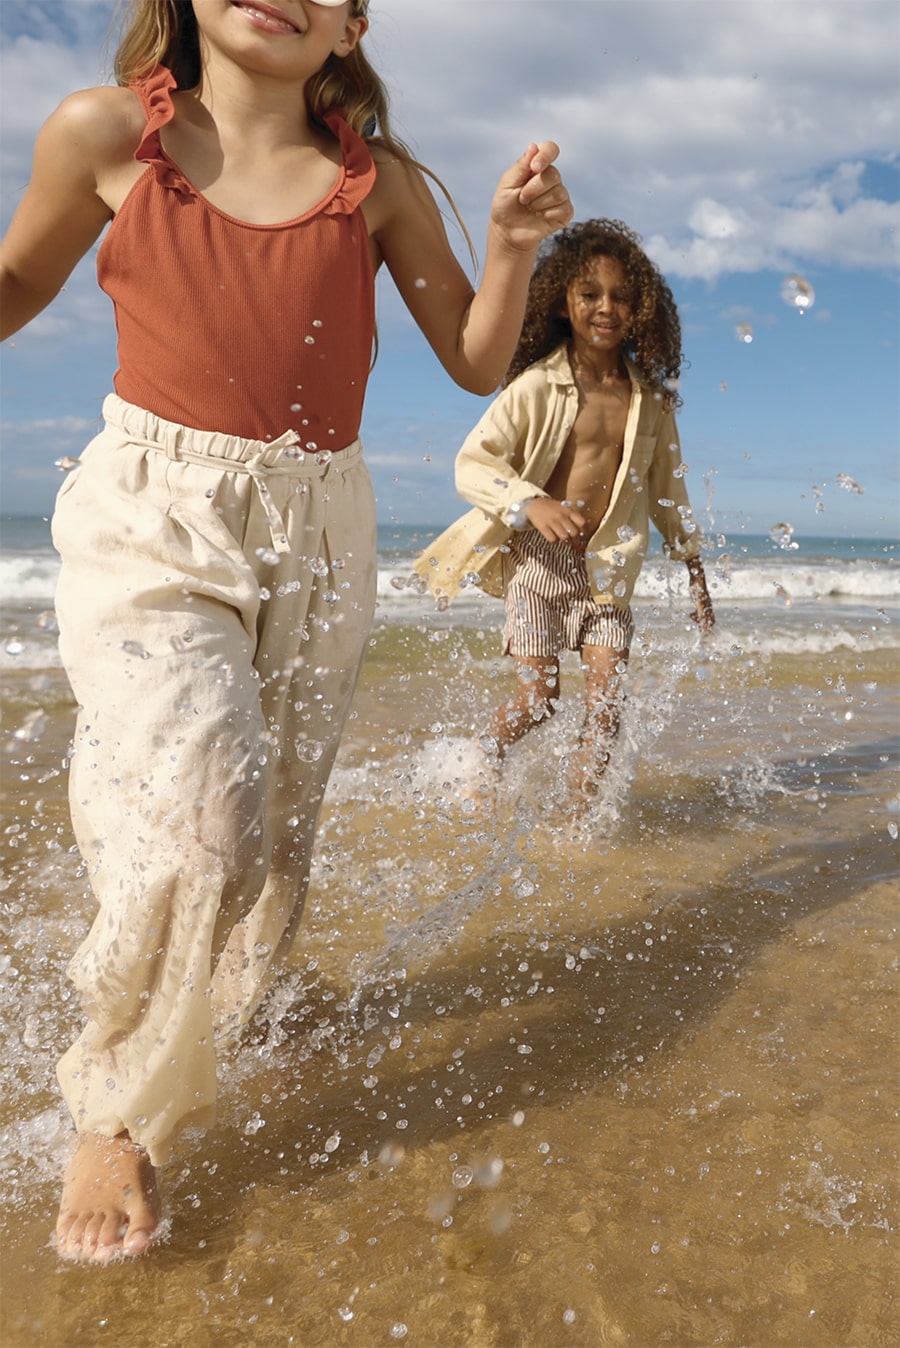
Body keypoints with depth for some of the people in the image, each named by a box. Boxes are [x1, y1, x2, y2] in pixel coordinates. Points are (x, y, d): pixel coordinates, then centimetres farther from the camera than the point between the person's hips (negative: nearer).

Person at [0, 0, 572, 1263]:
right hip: (150, 521, -2)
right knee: (194, 812, -21)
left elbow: (478, 365, 8)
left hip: (318, 532, 3)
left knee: (270, 846, 8)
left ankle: (180, 1048, 37)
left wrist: (515, 244, -9)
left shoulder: (379, 182, 5)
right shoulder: (105, 131, 1)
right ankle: (115, 1110, 6)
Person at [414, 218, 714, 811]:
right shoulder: (538, 386, -8)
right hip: (537, 560, -4)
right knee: (537, 698, -4)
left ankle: (578, 818, 14)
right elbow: (472, 462, -13)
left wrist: (695, 573, 17)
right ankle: (484, 768, 28)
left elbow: (667, 486, 15)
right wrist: (532, 503, -29)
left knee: (607, 701, -3)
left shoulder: (651, 397, 5)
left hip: (607, 567, 4)